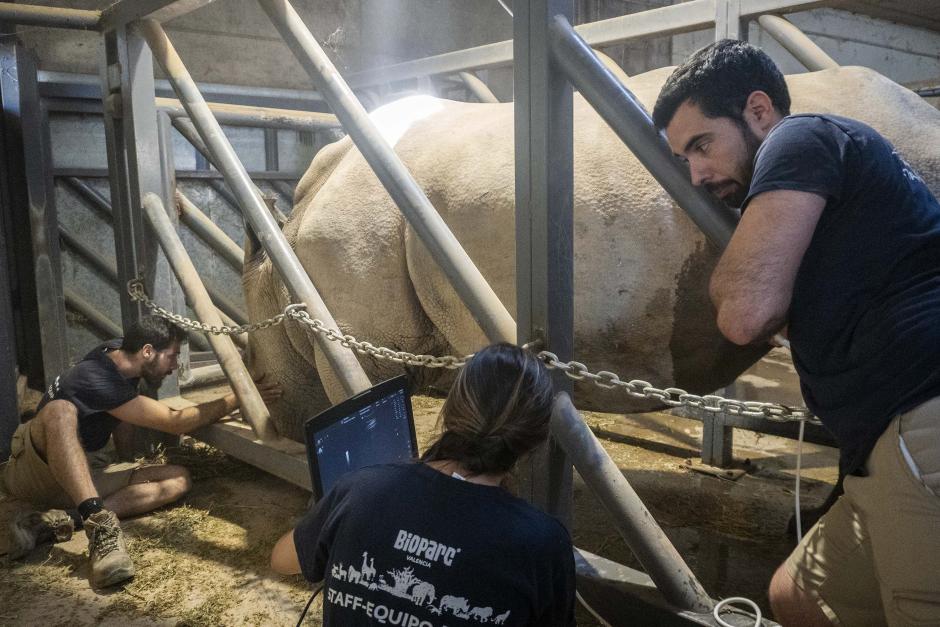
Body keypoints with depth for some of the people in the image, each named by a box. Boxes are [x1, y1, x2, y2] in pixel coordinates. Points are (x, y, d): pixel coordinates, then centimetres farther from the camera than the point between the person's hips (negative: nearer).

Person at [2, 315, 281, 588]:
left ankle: (58, 521, -24)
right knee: (60, 410, -40)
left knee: (178, 478, -13)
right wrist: (238, 398, -18)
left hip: (76, 478, 8)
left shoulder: (119, 353, 1)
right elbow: (175, 422, -22)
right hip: (30, 472, -8)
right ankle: (99, 523, -50)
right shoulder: (98, 380, -25)